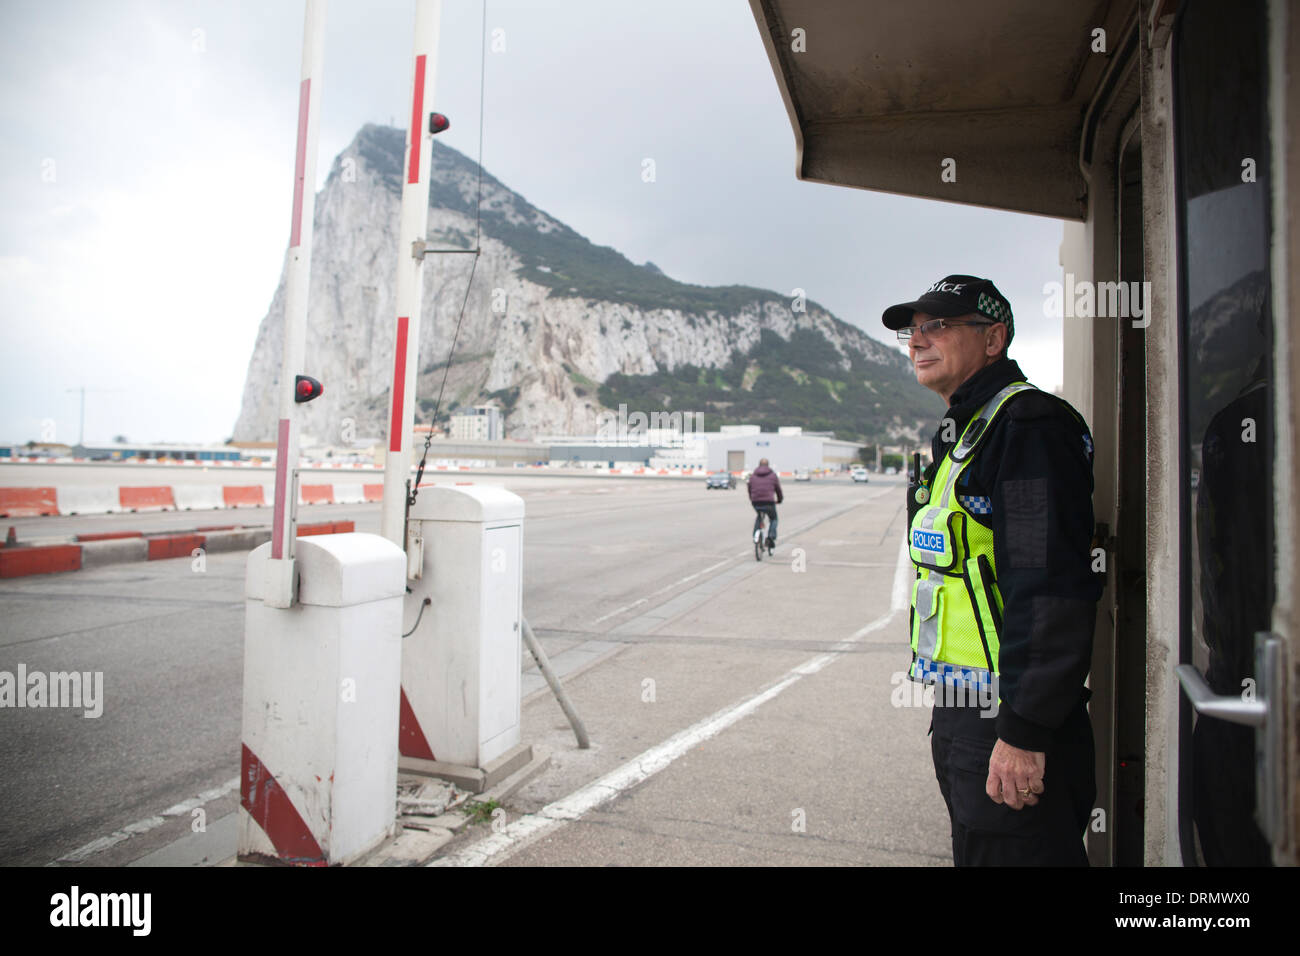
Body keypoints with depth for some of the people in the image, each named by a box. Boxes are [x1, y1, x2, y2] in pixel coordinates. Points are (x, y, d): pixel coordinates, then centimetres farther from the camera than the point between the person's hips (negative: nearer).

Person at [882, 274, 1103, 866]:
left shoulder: (1027, 424, -16)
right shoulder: (961, 433, 15)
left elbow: (1052, 587, -23)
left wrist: (1024, 732, -23)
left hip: (1010, 719, -10)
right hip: (959, 710, 10)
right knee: (976, 850, 21)